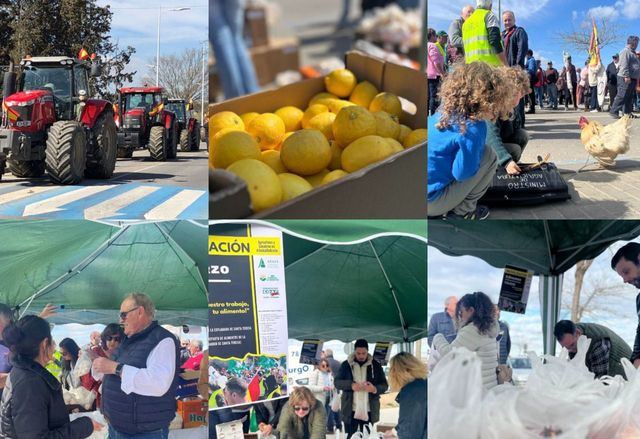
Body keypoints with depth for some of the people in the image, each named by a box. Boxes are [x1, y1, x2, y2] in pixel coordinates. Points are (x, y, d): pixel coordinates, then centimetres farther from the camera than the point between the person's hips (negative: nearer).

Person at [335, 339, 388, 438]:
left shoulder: (375, 365, 2)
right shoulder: (346, 365, 2)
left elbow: (384, 385, 2)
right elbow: (337, 382, -2)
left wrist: (375, 389, -21)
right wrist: (351, 385, -22)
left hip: (368, 411, 0)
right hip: (350, 411, 0)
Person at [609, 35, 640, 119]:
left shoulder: (632, 52, 21)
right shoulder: (626, 52, -11)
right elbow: (624, 65, -20)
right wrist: (626, 76, -26)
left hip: (632, 78, 10)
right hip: (626, 78, -10)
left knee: (630, 96, 11)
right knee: (622, 96, -12)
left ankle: (627, 112, 15)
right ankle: (614, 111, -11)